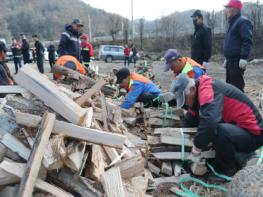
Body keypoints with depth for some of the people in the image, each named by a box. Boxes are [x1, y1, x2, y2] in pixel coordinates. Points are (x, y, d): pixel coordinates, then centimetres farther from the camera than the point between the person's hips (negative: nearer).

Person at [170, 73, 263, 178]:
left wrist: (197, 146, -27)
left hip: (252, 134, -9)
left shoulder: (207, 88, -27)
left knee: (220, 131, -35)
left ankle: (227, 169, -7)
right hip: (236, 127, 9)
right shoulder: (198, 92, 3)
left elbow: (209, 121, -42)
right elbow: (190, 120, 11)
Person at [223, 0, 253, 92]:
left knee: (237, 86, -9)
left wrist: (244, 58, -26)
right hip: (231, 60, 10)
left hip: (237, 61, -10)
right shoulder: (232, 23, 22)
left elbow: (247, 41, -19)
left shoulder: (243, 22, -9)